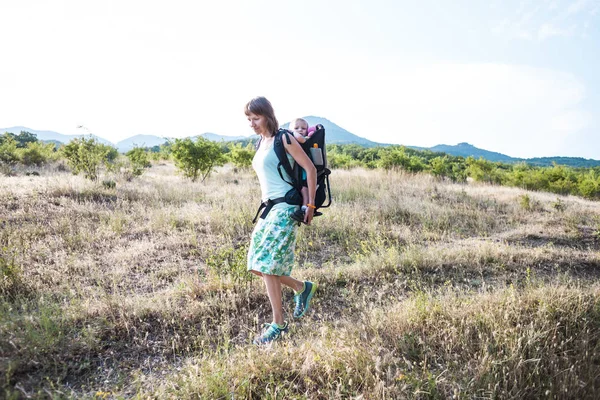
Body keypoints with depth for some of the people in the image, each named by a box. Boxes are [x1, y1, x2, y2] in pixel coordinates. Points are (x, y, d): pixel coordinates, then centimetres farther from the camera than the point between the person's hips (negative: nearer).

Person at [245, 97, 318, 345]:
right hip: (268, 209, 8)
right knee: (259, 267, 6)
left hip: (284, 208, -8)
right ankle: (302, 288, 26)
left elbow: (310, 169, -8)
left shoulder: (283, 139, -6)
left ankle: (278, 325, 3)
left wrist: (311, 205, -10)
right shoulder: (261, 143, 16)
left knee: (267, 266, -10)